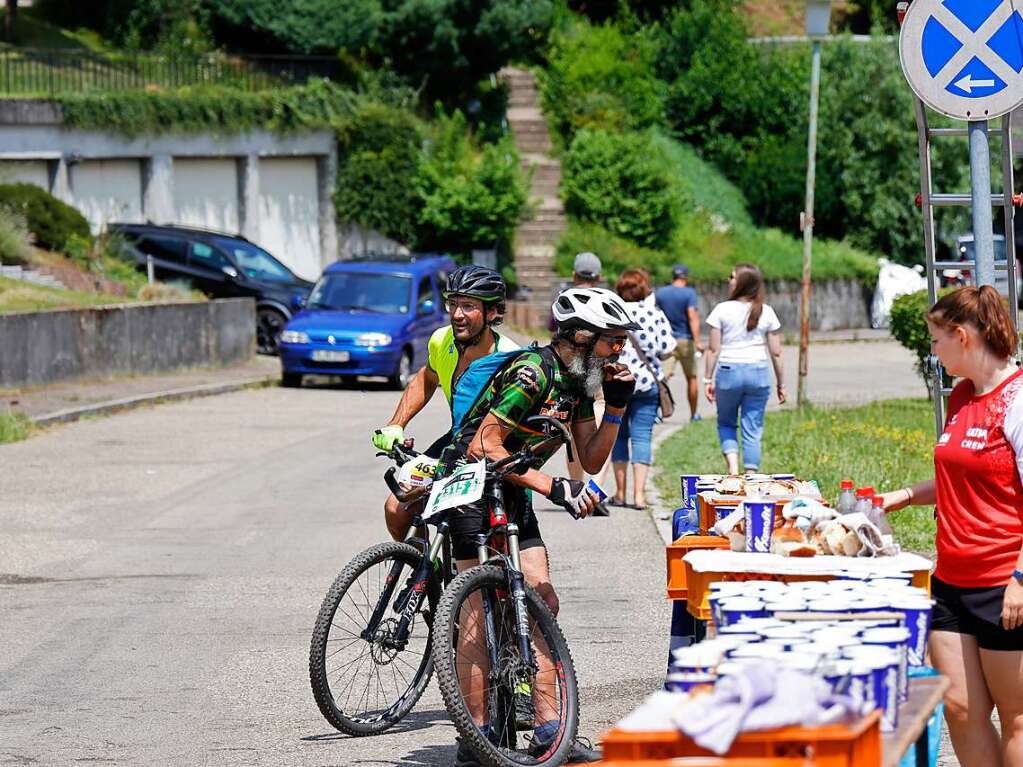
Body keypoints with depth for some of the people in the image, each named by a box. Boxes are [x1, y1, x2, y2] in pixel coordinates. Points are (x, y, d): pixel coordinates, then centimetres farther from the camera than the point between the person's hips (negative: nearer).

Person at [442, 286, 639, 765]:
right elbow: (487, 446, -25)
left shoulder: (579, 380, 5)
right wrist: (553, 487, -27)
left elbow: (590, 460, 7)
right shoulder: (533, 374, -22)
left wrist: (616, 407, -6)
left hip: (512, 492, 9)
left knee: (543, 602, 3)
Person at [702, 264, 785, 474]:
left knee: (726, 423, 17)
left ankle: (732, 467, -3)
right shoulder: (766, 313, 1)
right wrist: (781, 383, 12)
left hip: (729, 371, -1)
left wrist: (708, 379, 4)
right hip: (758, 373, 1)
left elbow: (714, 349, -4)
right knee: (753, 430, 7)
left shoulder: (722, 310, -5)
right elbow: (776, 353, 3)